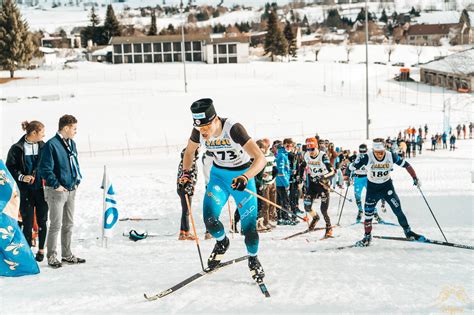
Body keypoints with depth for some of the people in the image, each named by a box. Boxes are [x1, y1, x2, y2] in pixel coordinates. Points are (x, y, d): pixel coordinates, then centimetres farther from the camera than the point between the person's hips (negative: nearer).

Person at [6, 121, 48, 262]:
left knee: (42, 221, 8)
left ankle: (41, 249, 22)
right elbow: (9, 168, -1)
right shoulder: (17, 149, -5)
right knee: (27, 223, 0)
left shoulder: (43, 147, 3)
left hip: (41, 190, 2)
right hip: (26, 191, -2)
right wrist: (21, 177, -15)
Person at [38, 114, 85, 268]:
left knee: (68, 224, 13)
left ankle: (67, 255, 23)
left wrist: (77, 180, 11)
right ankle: (51, 256, 5)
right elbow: (44, 169, -17)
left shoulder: (71, 144, 10)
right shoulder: (52, 145, -15)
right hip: (57, 191, -8)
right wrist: (56, 185, -16)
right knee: (56, 224, -4)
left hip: (71, 190, 8)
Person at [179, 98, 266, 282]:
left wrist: (244, 178, -51)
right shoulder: (199, 132, -17)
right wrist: (186, 173, -8)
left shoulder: (233, 129, -32)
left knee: (249, 226, -4)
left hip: (243, 175, -3)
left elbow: (260, 158, -37)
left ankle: (253, 260, 25)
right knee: (209, 218, -17)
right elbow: (189, 152, 7)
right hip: (219, 174, 3)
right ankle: (222, 242, 16)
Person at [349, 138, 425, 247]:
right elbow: (352, 167, -14)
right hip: (372, 188, 0)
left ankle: (408, 232, 11)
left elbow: (406, 165, -7)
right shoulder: (367, 158, -24)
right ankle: (367, 237, 16)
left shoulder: (391, 156, -18)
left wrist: (415, 178, -7)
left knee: (398, 210, -6)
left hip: (387, 186, 1)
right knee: (368, 213, 0)